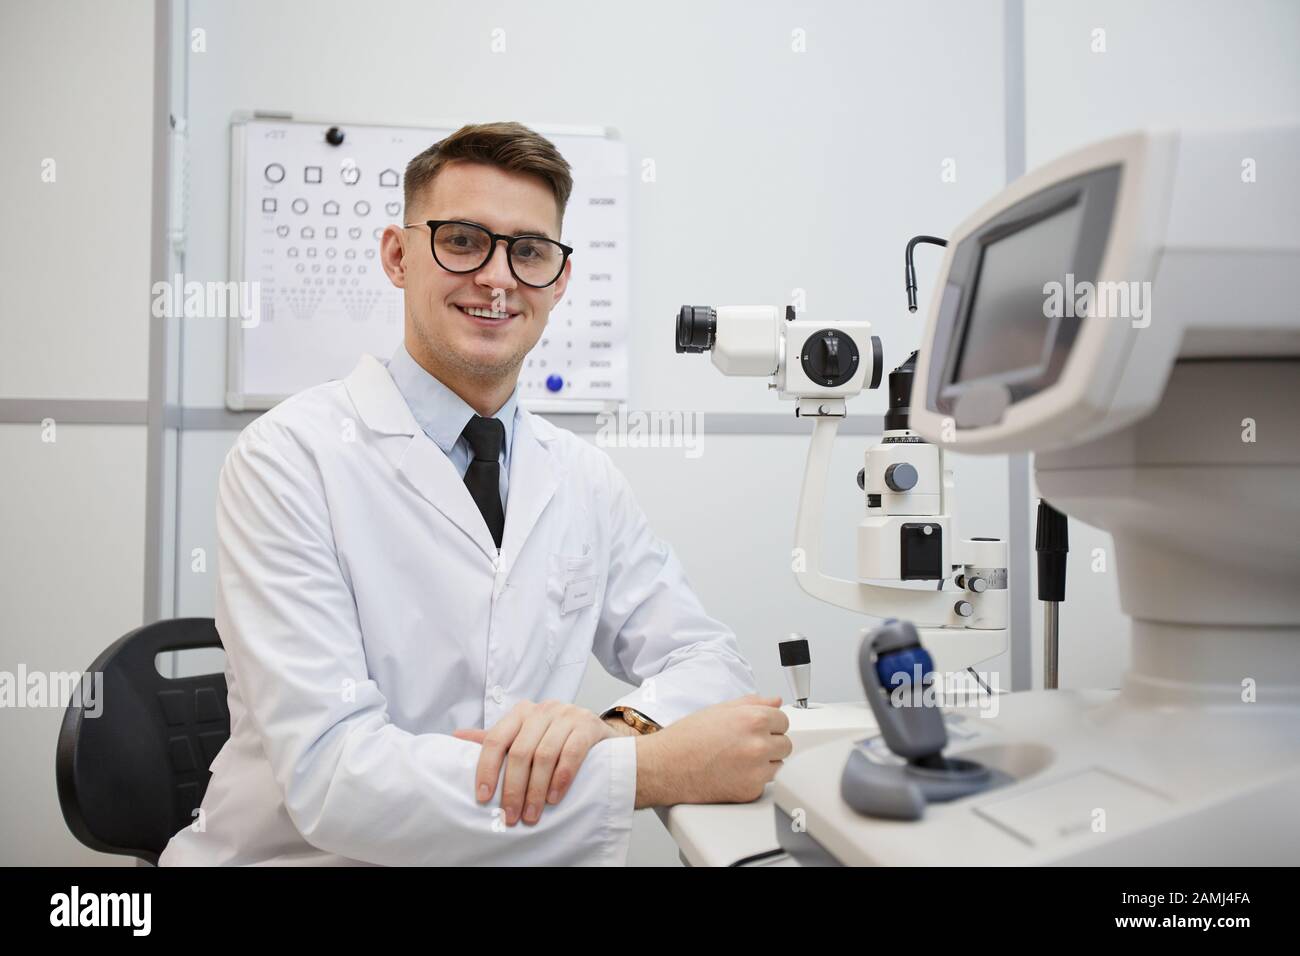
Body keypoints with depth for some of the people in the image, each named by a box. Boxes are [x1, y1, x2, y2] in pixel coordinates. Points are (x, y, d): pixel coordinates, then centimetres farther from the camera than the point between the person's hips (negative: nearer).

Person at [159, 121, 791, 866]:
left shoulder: (586, 481, 5)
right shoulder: (290, 460, -12)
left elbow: (709, 658, 3)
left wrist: (616, 726, -19)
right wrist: (651, 769, -25)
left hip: (522, 855, 5)